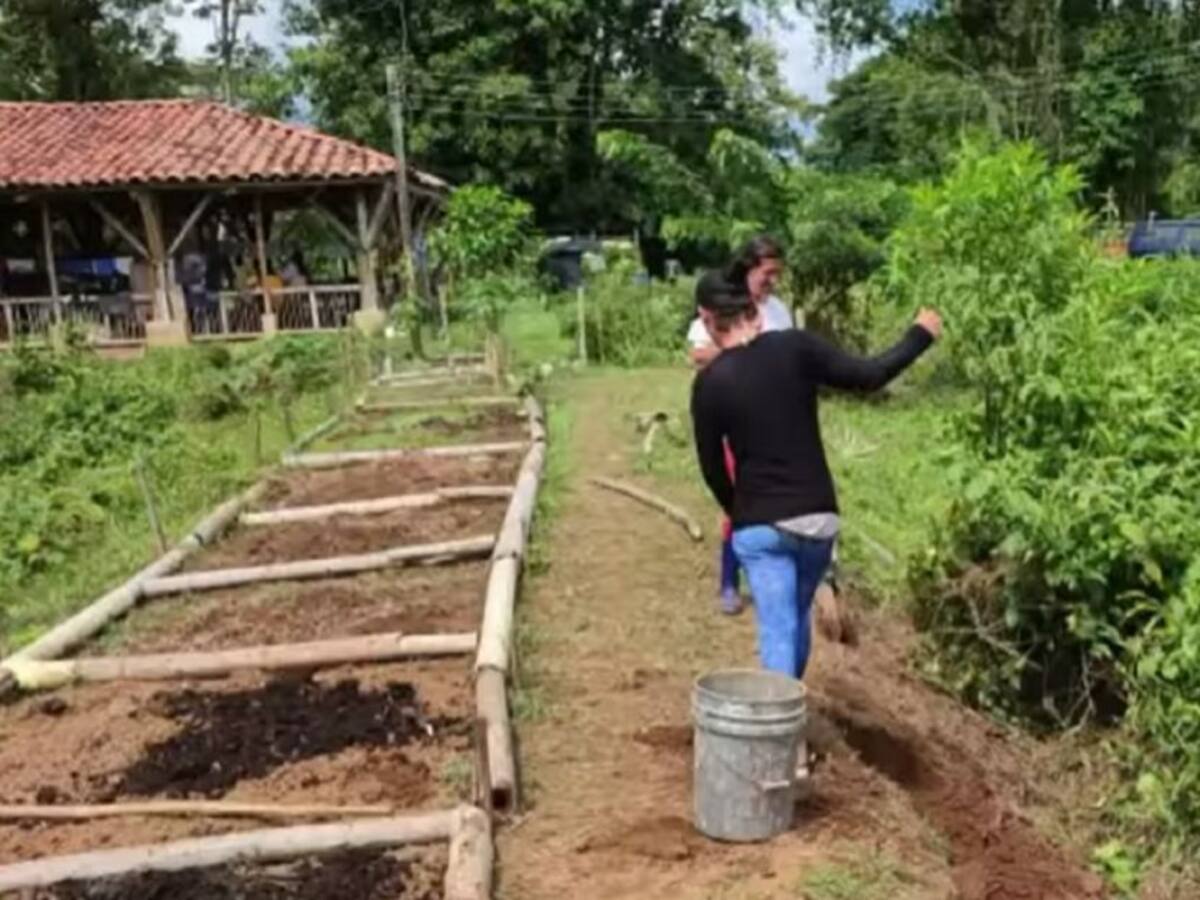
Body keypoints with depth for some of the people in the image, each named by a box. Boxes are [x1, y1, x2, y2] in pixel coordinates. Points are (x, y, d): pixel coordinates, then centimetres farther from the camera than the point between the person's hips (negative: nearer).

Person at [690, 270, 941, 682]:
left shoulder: (709, 382, -7)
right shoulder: (795, 347, -7)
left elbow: (711, 467, 1)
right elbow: (868, 376, -5)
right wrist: (920, 335, 11)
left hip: (760, 526, -3)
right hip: (818, 518, 3)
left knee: (777, 631, 1)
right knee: (797, 618, 23)